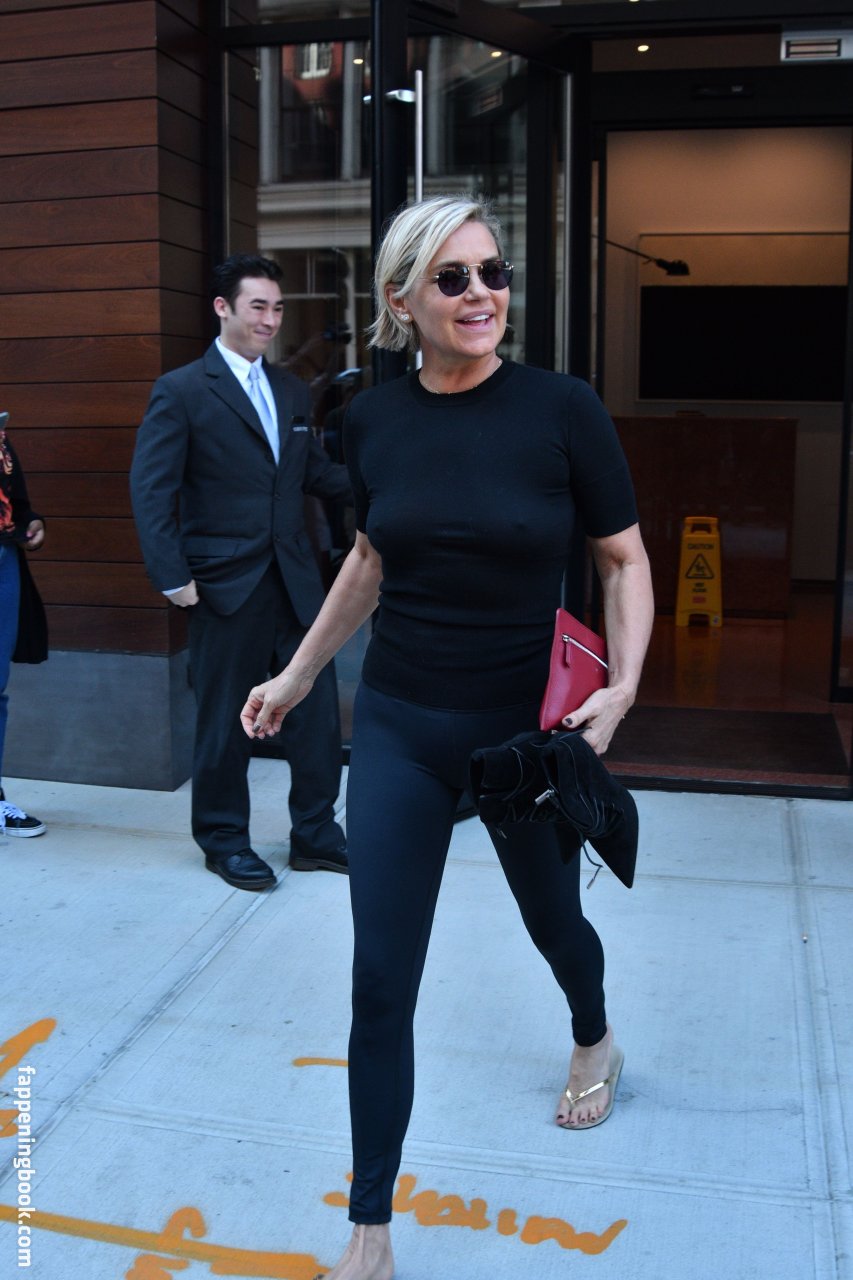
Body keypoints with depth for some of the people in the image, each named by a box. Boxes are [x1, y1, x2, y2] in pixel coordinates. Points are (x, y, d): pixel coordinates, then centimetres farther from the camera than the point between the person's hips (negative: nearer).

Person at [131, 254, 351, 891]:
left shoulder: (292, 391, 14)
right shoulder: (181, 391, -5)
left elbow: (316, 473, 15)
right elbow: (151, 490, -9)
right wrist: (174, 577, -15)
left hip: (295, 577, 6)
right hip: (227, 584, -5)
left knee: (318, 706, 8)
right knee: (227, 719, 6)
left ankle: (315, 833, 23)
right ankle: (223, 839, 24)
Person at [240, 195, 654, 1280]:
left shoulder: (562, 408, -13)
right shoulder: (373, 419, -3)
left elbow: (624, 560, -4)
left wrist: (624, 683, -19)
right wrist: (297, 675, 15)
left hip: (528, 728, -1)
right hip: (400, 727, 2)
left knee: (550, 916, 22)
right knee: (381, 978, 0)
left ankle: (595, 1044, 59)